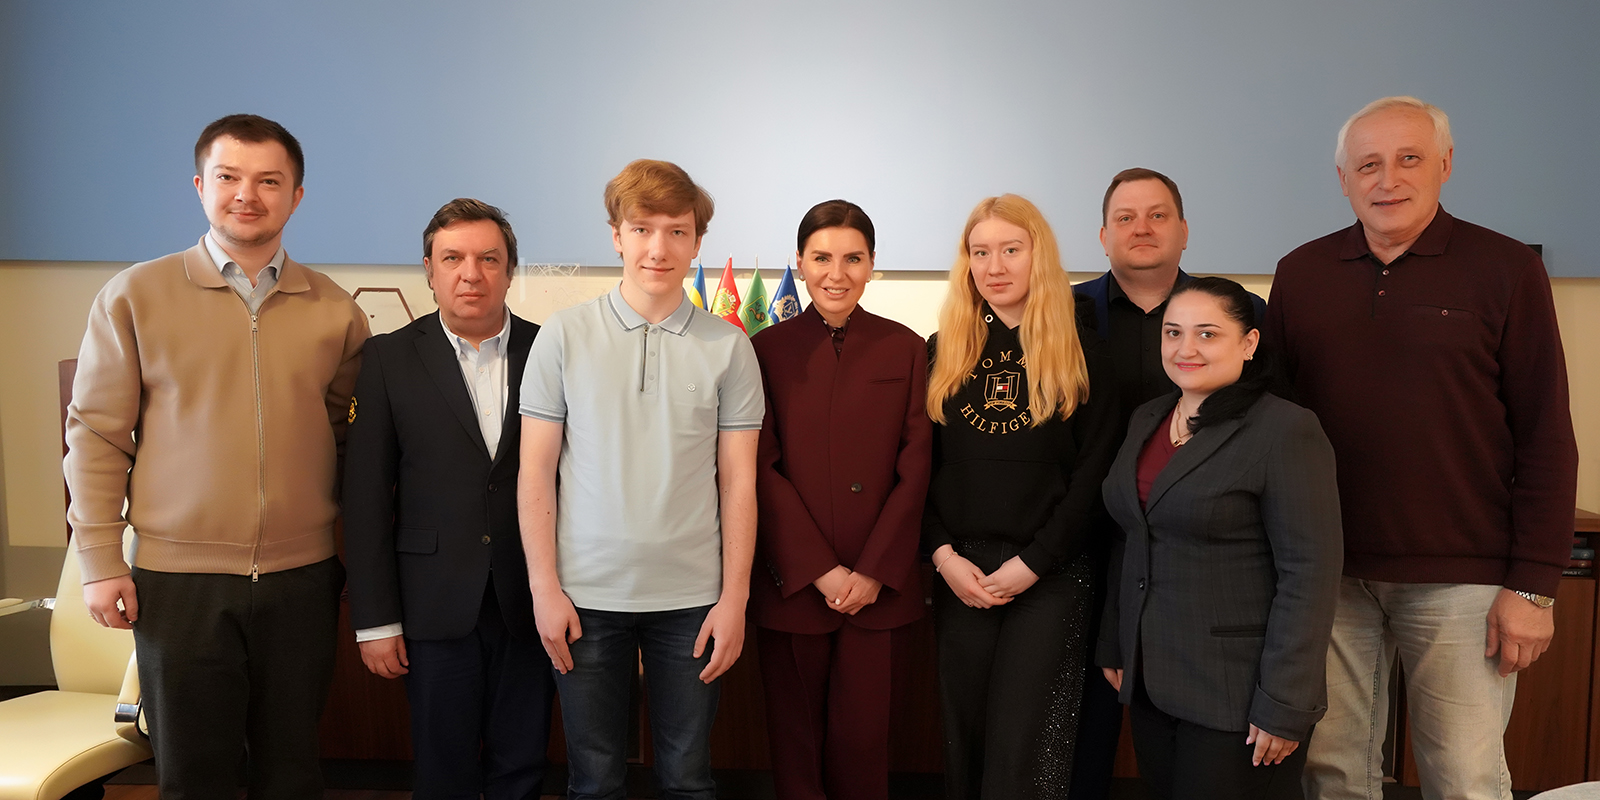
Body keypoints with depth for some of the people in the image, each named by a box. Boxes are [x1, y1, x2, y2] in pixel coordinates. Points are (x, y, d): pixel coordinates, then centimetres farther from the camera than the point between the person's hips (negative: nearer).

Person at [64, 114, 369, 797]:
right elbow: (96, 435, 0)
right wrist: (99, 562, -3)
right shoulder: (134, 297, -1)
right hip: (179, 580, -1)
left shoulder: (335, 311, 4)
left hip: (303, 578, 2)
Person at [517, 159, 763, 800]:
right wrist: (545, 587, -3)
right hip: (586, 595, 0)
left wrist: (734, 598, -2)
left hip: (691, 599, 0)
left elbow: (738, 482, 2)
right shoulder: (564, 336, 0)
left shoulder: (727, 347, 1)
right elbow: (536, 471, 1)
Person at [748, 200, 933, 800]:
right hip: (791, 578, 0)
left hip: (877, 584, 1)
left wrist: (874, 571, -7)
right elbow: (763, 470, -3)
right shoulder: (768, 350, 1)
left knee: (862, 734, 5)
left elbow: (914, 468, 1)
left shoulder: (905, 349, 4)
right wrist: (820, 570, -9)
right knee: (795, 736, 9)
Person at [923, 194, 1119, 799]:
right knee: (964, 741, 10)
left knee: (1023, 751, -2)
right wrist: (944, 554, -7)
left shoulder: (1081, 357, 0)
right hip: (959, 572, 3)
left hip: (1049, 574, -2)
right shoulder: (942, 352, 7)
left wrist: (1031, 563, -11)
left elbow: (1094, 471, -5)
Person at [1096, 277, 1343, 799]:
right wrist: (1113, 647, 14)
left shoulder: (1286, 431, -13)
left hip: (1237, 700, -6)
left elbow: (1310, 573, -16)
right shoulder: (1146, 420, 9)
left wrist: (1284, 706, -17)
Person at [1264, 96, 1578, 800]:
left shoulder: (1506, 270, -2)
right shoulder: (1299, 275, 6)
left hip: (1460, 581, -2)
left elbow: (1547, 441, -3)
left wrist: (1533, 585, -7)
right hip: (1329, 573, 3)